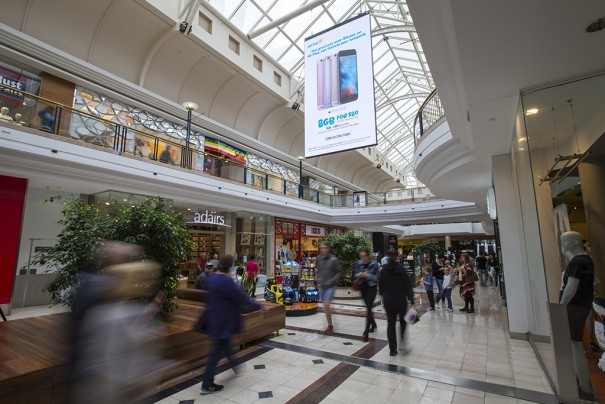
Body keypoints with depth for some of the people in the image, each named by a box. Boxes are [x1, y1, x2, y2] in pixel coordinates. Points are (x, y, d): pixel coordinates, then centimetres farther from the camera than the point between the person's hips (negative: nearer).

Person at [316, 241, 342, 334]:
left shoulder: (334, 259, -13)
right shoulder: (319, 258, 1)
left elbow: (340, 272, -8)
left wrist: (331, 281, -16)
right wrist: (319, 278, -1)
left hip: (331, 286, -5)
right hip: (322, 285, 5)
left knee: (326, 305, -15)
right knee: (325, 305, 12)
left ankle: (330, 326, 3)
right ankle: (330, 325, 29)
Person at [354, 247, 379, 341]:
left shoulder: (374, 264, -15)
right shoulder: (358, 263, -4)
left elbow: (377, 277, -12)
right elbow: (356, 275, 3)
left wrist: (367, 275, -26)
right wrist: (359, 275, -19)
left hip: (372, 287, -5)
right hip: (363, 287, 5)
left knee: (369, 308, -10)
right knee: (368, 307, 17)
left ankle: (366, 332, -7)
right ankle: (373, 324, 40)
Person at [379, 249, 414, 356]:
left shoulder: (383, 270, -6)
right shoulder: (402, 269, -11)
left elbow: (380, 286, 2)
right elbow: (408, 286, -11)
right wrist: (411, 299, -3)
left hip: (388, 301, 1)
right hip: (401, 300, -1)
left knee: (391, 324, 10)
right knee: (403, 321, 22)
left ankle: (392, 349, 13)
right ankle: (402, 342, 12)